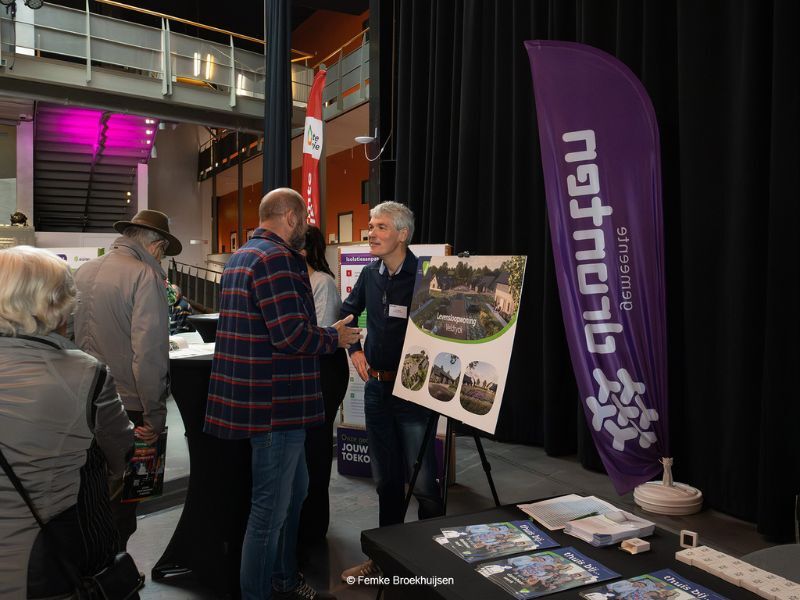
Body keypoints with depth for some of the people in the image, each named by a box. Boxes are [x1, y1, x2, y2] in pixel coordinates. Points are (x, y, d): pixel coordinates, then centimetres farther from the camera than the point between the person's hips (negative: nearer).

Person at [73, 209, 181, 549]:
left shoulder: (83, 272, 7)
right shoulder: (145, 276, -15)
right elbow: (149, 351, -21)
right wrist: (154, 415, -15)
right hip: (126, 407, -7)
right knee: (121, 499, 8)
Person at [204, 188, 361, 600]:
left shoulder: (241, 256, 15)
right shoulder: (277, 258, -18)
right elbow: (292, 335, -25)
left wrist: (324, 333, 20)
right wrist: (336, 338, -7)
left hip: (255, 395, 11)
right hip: (277, 403, -11)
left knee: (294, 490, 23)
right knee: (271, 509, 2)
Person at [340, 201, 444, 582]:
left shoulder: (423, 276, -14)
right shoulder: (370, 274, 5)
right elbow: (348, 313, 22)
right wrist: (355, 350, 10)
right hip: (376, 387, 6)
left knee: (422, 482, -1)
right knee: (386, 478, 17)